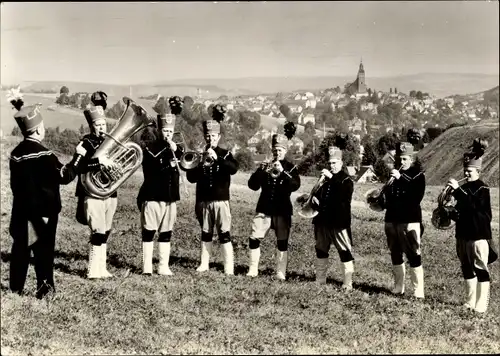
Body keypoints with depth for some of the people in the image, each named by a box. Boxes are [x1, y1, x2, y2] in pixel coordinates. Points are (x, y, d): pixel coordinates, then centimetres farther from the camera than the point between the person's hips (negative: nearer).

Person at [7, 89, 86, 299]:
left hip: (21, 210, 7)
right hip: (43, 211, -7)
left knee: (20, 248, 12)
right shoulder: (44, 155, -19)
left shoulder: (16, 152, 2)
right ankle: (44, 287, 8)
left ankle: (16, 287, 19)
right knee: (44, 250, 3)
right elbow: (65, 177, -17)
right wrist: (78, 156, -10)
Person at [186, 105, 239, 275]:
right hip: (203, 200, 3)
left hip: (221, 200, -3)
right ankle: (204, 263, 20)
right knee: (205, 233, 12)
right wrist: (201, 166, -16)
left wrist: (218, 159, -29)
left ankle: (229, 267, -3)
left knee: (225, 233, -5)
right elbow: (191, 177, 2)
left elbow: (234, 168, -18)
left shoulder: (225, 154, 2)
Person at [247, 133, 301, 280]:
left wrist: (282, 172, -25)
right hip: (264, 209, 2)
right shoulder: (266, 165, 9)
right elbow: (253, 185, 0)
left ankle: (281, 273, 6)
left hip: (282, 211, -2)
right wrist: (261, 171, -16)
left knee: (282, 242, 0)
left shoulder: (290, 167, 3)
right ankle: (253, 270, 5)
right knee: (254, 238, -5)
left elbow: (295, 185, -15)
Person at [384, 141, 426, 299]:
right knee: (395, 255, 11)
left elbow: (417, 197, -19)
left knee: (414, 256, -7)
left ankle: (418, 291, -4)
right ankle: (398, 287, 22)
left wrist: (400, 178, -23)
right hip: (392, 219, 5)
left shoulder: (418, 174, -3)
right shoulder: (394, 172, 10)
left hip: (410, 220, -5)